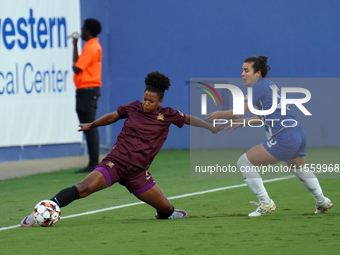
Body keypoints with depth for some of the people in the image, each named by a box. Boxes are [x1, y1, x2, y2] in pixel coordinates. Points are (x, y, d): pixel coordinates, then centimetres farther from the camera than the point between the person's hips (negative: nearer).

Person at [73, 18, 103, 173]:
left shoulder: (90, 47, -15)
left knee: (89, 128, -10)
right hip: (92, 90, 10)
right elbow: (78, 63, 16)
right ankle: (94, 163, 14)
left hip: (86, 90, -10)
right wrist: (75, 45, 18)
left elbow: (77, 68, -19)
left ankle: (93, 164, -12)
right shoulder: (95, 46, 16)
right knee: (90, 128, 12)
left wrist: (74, 65, 2)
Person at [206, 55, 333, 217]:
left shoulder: (259, 86, -8)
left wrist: (219, 114, 4)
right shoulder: (270, 86, 20)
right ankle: (322, 202, 47)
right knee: (298, 168, 37)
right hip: (299, 134, 10)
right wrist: (242, 123, 27)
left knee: (244, 162, -5)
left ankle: (265, 203, -3)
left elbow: (238, 112, -12)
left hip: (284, 139, -10)